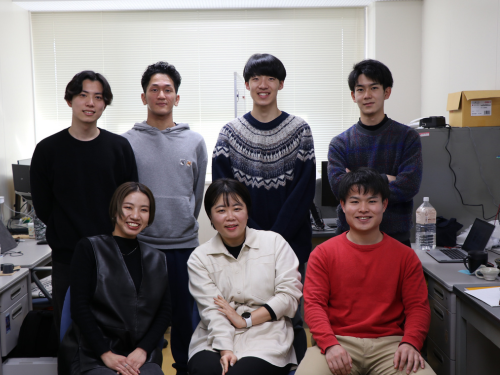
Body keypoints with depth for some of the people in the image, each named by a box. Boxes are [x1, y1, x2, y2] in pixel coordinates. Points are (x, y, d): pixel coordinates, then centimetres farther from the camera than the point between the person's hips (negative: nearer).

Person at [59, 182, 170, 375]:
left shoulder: (157, 260, 14)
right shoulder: (89, 248, 3)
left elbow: (164, 312, 7)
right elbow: (79, 307, -4)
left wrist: (143, 350, -9)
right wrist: (106, 354, -13)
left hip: (141, 355, 3)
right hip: (92, 356, -2)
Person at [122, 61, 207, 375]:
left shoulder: (195, 141, 4)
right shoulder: (127, 142, 0)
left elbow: (198, 193, 10)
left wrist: (185, 225, 10)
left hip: (184, 244, 1)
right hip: (141, 244, -1)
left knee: (184, 312, 12)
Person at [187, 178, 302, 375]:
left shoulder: (274, 242, 6)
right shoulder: (199, 258, 7)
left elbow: (290, 295, -1)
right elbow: (212, 310, -3)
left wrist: (245, 320, -7)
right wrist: (225, 350, -18)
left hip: (266, 338, -1)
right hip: (214, 340, 1)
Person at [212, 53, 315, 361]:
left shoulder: (300, 131, 2)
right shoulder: (231, 133, 5)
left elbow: (305, 190, -3)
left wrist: (275, 237, -12)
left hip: (291, 242, -1)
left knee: (290, 317, 7)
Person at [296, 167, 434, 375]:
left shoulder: (405, 256, 11)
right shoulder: (323, 254, 7)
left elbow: (418, 306, 7)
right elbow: (313, 303, 0)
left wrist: (410, 343, -12)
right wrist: (330, 344, -16)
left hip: (389, 343, 2)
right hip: (339, 341, -1)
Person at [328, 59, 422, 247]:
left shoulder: (407, 137, 0)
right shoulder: (339, 143, 4)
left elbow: (409, 186, -13)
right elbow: (338, 185, -11)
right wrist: (385, 179, -14)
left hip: (396, 237, -1)